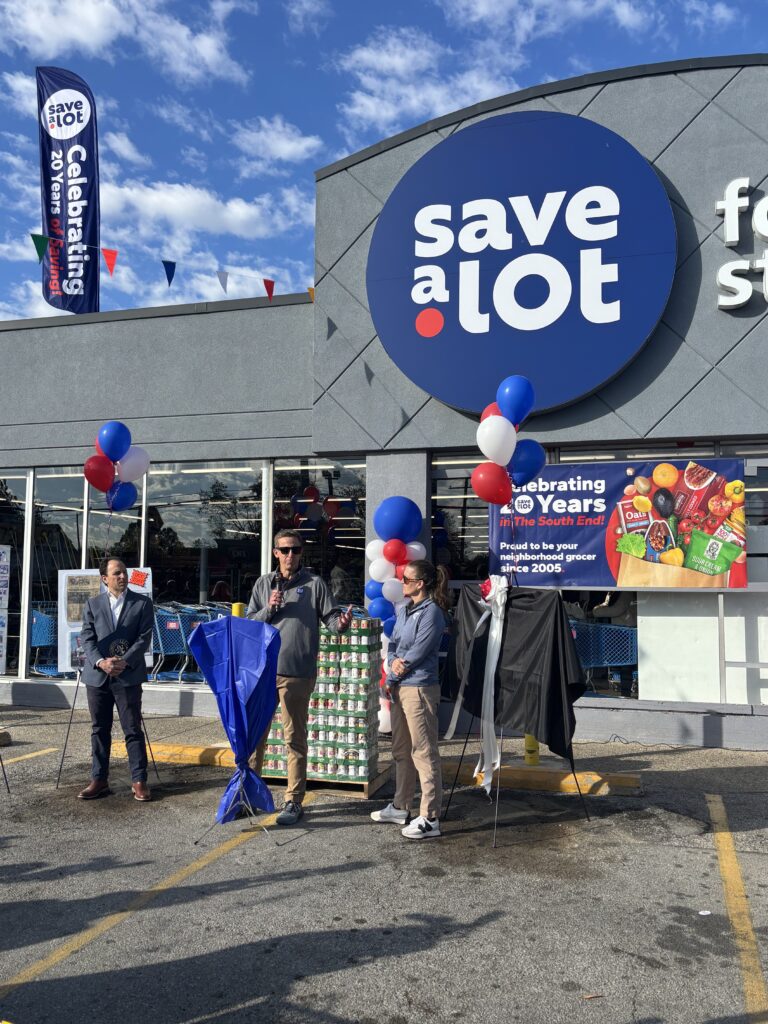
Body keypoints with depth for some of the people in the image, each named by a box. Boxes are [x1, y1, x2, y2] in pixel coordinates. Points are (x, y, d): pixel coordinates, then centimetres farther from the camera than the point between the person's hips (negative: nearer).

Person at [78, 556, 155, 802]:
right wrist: (100, 662, -15)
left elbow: (144, 638, -4)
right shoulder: (92, 604, 9)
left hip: (128, 676, -2)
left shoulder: (142, 603, 3)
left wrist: (124, 662, -16)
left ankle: (139, 781, 6)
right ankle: (99, 780, 18)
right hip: (97, 676, 3)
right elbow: (87, 638, 2)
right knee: (99, 730, 9)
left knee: (133, 730, -1)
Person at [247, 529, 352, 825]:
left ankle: (293, 801, 14)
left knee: (295, 738, 4)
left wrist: (341, 623, -24)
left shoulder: (314, 583, 2)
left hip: (298, 673, -3)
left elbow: (329, 617, -2)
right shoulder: (263, 584, 10)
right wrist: (269, 609, -9)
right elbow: (249, 624, 9)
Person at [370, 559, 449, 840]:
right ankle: (401, 808, 31)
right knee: (401, 750, 18)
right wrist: (393, 661, -8)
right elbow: (393, 643, 14)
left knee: (424, 753, -5)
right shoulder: (404, 609, 13)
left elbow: (417, 653, -16)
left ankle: (430, 819, 1)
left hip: (419, 689, -9)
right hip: (399, 688, 10)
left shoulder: (432, 613, -14)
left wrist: (391, 678, -7)